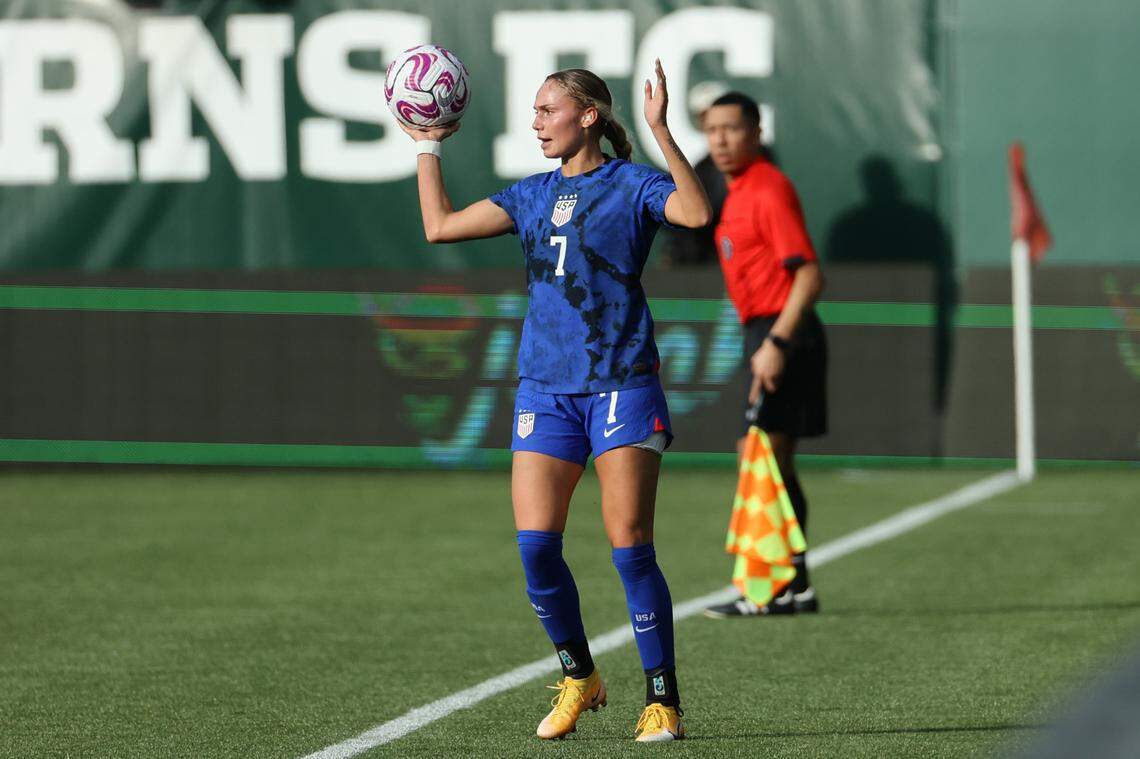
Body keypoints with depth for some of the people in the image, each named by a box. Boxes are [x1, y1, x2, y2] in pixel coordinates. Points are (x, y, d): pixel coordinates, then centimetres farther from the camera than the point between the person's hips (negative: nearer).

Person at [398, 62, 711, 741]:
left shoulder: (632, 185, -1)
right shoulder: (533, 196, 16)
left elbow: (697, 213, -21)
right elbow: (441, 226, 15)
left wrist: (661, 132, -26)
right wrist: (428, 145, 17)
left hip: (621, 385, -5)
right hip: (545, 386, 5)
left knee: (630, 548, -8)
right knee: (536, 546, -5)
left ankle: (663, 700, 0)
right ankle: (578, 678, 15)